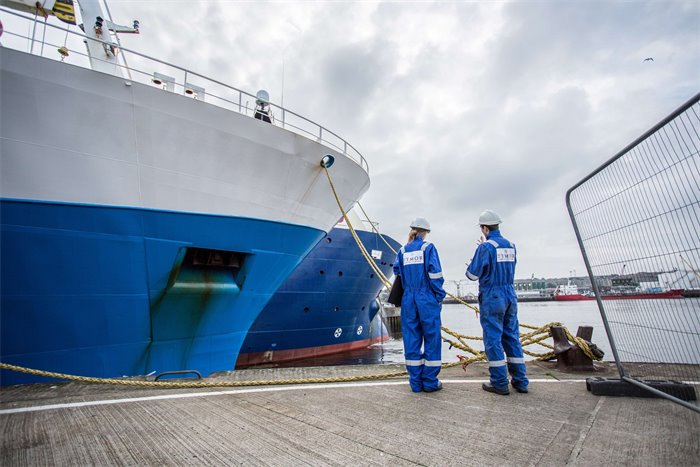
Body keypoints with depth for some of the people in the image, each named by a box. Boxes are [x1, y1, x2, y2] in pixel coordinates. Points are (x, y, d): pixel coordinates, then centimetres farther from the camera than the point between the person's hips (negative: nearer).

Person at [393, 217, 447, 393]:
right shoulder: (428, 247, -5)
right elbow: (435, 274, -10)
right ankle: (430, 382, 14)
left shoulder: (403, 250, 7)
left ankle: (416, 382, 16)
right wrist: (440, 297, -3)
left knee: (411, 339, 8)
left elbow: (397, 272, 4)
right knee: (431, 338, 7)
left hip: (408, 299, 4)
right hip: (427, 299, -4)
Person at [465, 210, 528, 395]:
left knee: (493, 339, 1)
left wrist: (471, 264, 12)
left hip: (491, 298, -7)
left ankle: (500, 383, 6)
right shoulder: (511, 246, 7)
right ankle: (520, 381, 20)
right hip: (510, 296, 7)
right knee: (512, 337, 13)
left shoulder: (486, 247, -14)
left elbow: (473, 275, -11)